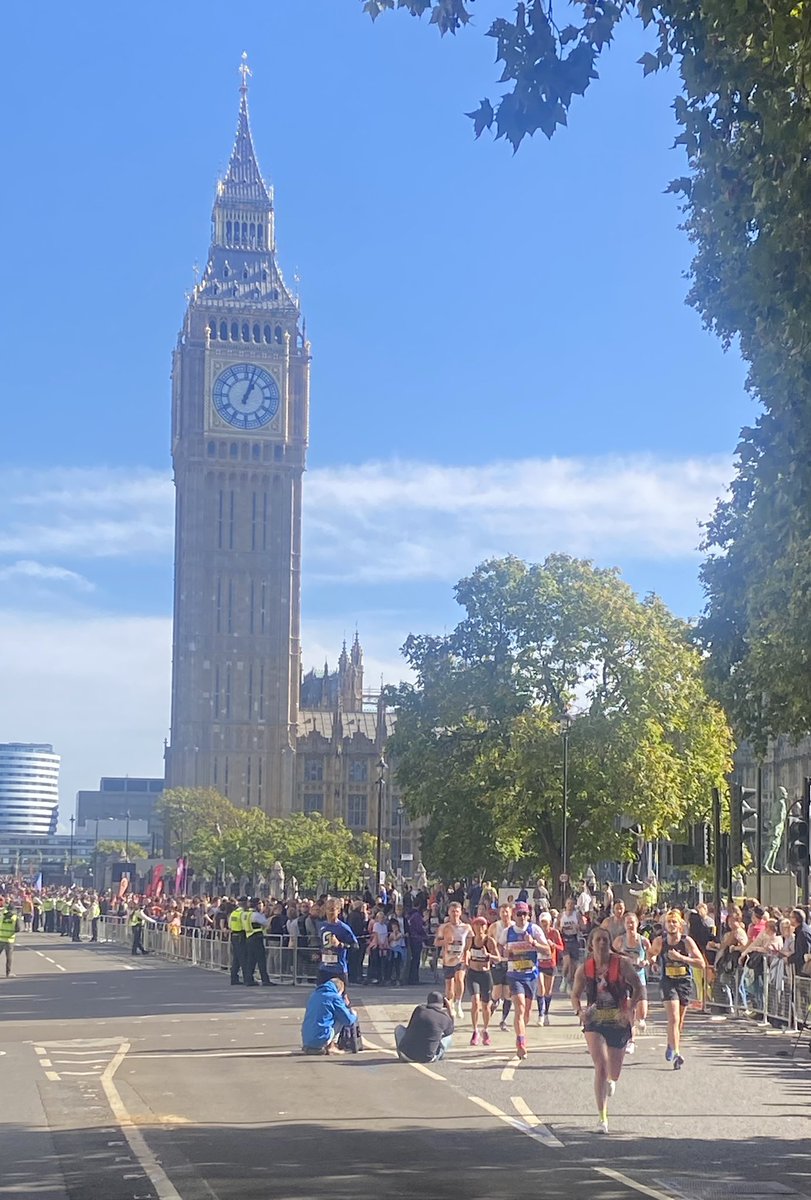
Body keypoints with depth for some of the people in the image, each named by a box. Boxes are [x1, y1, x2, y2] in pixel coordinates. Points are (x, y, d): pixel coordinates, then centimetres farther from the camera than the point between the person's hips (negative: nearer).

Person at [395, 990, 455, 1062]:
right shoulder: (445, 1019, 2)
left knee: (399, 1028, 30)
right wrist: (449, 1008, 27)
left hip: (406, 1054, 1)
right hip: (427, 1059, -1)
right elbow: (450, 1030, 27)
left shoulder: (419, 1009, 6)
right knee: (448, 1036, 22)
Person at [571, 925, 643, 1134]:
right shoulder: (584, 969, -3)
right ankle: (603, 1117, -13)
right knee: (600, 1067, -17)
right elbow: (575, 995, 9)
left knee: (614, 1074, 11)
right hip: (594, 1022, 0)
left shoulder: (621, 964, -8)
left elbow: (638, 988, -1)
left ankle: (611, 1081, 52)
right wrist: (580, 1011, -10)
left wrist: (630, 1009, -15)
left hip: (619, 1022, 0)